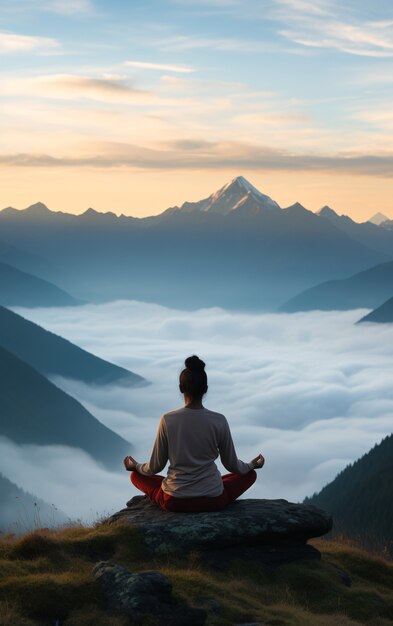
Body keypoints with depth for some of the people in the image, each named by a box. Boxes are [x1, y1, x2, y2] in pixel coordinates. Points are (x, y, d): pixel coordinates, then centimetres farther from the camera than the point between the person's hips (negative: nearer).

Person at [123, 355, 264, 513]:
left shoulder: (167, 420, -11)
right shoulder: (219, 421, -11)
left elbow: (155, 467, -1)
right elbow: (231, 465, 2)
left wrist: (135, 466, 21)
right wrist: (251, 465, 24)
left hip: (174, 502, 0)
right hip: (213, 500, 0)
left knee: (136, 475, 28)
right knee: (250, 474, 27)